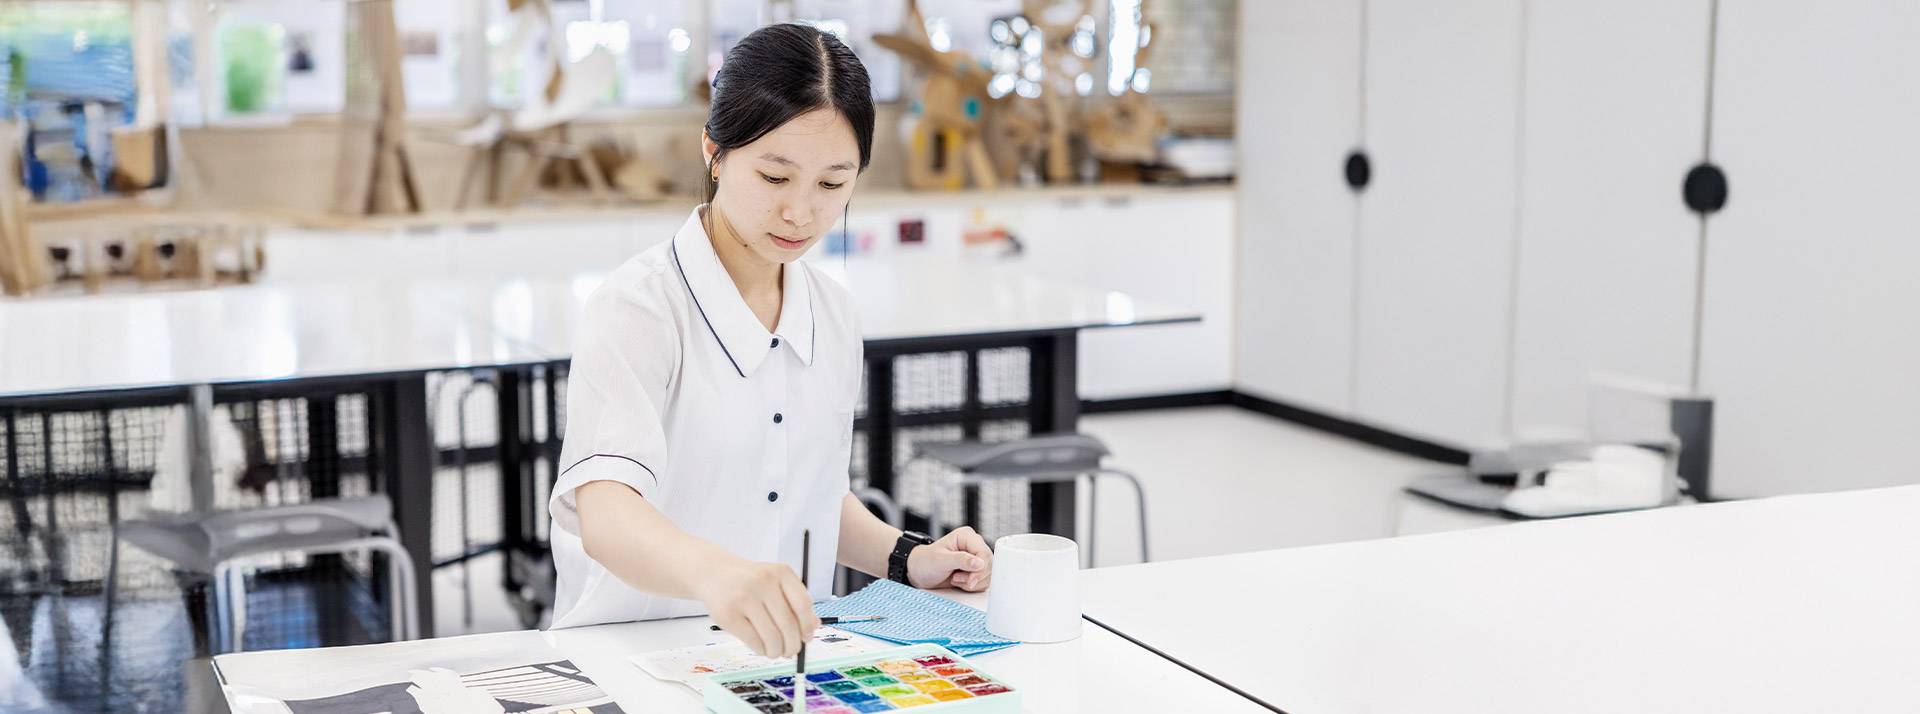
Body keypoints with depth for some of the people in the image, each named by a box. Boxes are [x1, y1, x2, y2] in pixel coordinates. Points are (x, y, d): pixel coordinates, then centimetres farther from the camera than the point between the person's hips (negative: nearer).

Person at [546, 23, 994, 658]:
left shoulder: (833, 312, 8)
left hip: (786, 649, 4)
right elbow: (606, 517, -28)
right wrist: (712, 570, -48)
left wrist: (906, 559, 4)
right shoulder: (638, 308, -12)